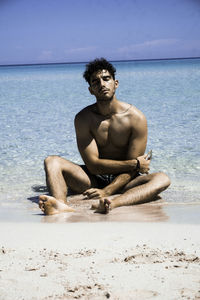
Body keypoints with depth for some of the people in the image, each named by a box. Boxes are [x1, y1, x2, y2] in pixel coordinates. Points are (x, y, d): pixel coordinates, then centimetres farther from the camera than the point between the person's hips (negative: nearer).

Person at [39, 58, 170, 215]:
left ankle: (113, 204, -55)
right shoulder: (83, 118, -6)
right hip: (94, 179, 1)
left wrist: (106, 191, -26)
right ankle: (62, 204, -49)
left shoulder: (136, 118, -9)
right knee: (52, 162, -18)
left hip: (123, 183, -1)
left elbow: (130, 170, -11)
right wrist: (136, 164, -13)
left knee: (162, 179, -29)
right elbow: (93, 164, -11)